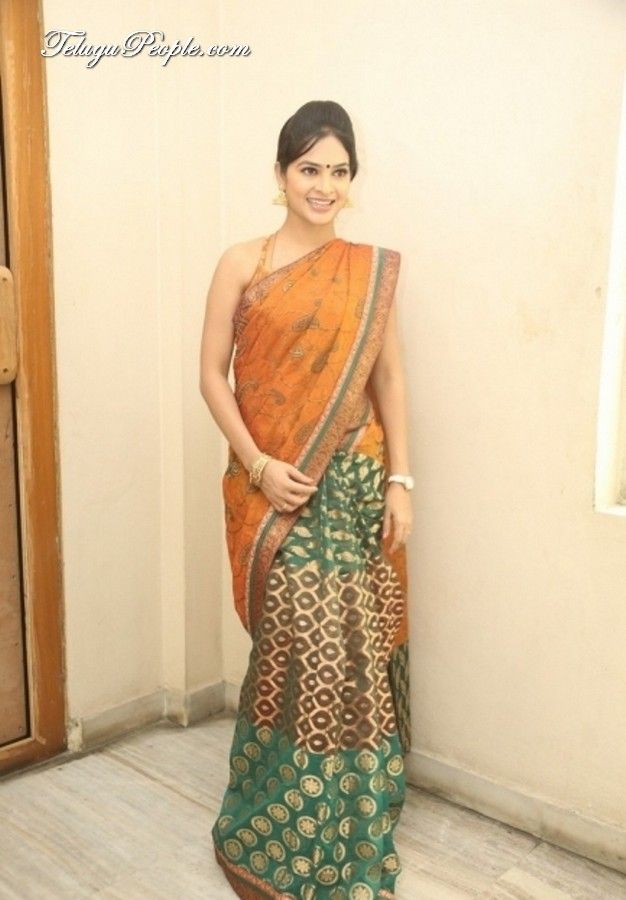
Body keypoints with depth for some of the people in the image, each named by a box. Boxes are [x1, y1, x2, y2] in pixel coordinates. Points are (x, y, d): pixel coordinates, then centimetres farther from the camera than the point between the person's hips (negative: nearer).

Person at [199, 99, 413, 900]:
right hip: (276, 487, -2)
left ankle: (344, 824, 31)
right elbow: (212, 374, -1)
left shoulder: (372, 269, 7)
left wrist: (399, 481, 1)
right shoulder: (241, 264, -1)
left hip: (356, 482, 3)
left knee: (360, 647, 8)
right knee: (304, 650, -1)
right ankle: (282, 832, 24)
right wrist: (259, 465, -13)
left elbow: (388, 377, 7)